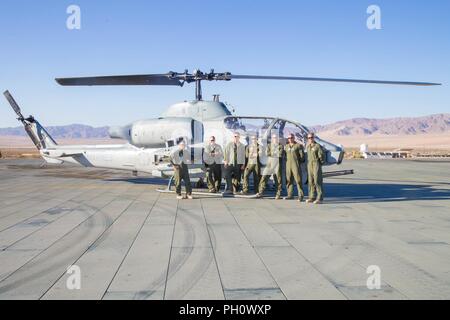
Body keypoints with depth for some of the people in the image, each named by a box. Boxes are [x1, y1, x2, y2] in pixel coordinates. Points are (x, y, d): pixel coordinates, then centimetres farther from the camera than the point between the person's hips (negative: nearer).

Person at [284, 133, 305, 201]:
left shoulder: (299, 145, 0)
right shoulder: (286, 146, 16)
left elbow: (302, 155, -2)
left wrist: (298, 162, -2)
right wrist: (287, 161, 9)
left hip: (296, 165, -5)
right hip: (288, 165, 5)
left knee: (298, 180, -8)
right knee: (289, 180, 6)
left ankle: (301, 195, -5)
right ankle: (290, 195, 14)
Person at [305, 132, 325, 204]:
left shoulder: (318, 146, -10)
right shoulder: (308, 146, 12)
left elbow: (321, 155, -11)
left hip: (317, 164, -7)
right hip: (310, 164, 7)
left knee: (317, 181, -10)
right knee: (311, 181, 7)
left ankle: (320, 198, -9)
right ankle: (312, 197, 13)